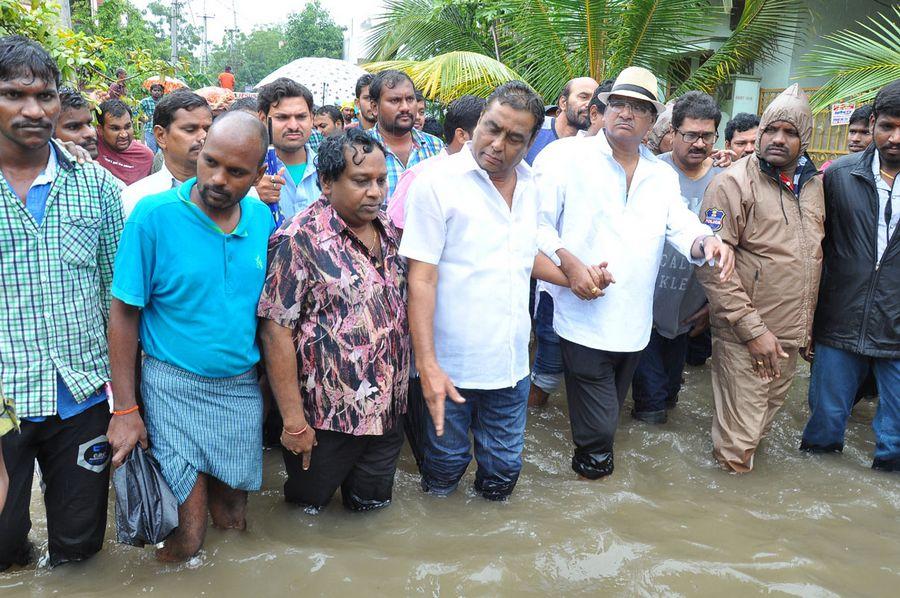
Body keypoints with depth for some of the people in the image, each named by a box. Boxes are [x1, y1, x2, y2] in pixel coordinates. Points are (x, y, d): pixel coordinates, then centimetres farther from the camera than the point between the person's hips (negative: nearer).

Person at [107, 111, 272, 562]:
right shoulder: (153, 215, -14)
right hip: (174, 388, -4)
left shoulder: (262, 217, -1)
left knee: (233, 521, 16)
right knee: (184, 542, 2)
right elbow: (124, 312, -9)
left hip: (242, 387, 4)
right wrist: (124, 410, -11)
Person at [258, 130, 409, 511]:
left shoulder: (390, 230, 4)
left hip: (390, 410, 5)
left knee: (373, 508, 19)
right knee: (308, 507, 16)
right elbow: (276, 331, -17)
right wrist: (293, 420, -18)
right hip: (328, 419, -5)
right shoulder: (302, 239, -16)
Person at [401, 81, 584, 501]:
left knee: (503, 466, 17)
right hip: (452, 364, -5)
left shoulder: (528, 186, 6)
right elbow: (421, 278, -16)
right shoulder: (437, 182, -13)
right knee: (446, 461, 14)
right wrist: (427, 365, -21)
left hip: (512, 360, 5)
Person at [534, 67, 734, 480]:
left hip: (634, 324, 6)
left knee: (609, 414, 22)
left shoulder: (662, 176, 14)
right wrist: (568, 263, -22)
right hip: (585, 318, -6)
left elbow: (683, 228, 5)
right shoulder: (567, 156, -3)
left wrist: (706, 242, -18)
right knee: (597, 427, -4)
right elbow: (537, 222, -8)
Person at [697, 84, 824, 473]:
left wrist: (806, 325, 17)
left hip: (792, 336, 7)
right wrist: (753, 329, -20)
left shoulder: (813, 183, 9)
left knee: (767, 414, 21)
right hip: (745, 337, -6)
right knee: (738, 437, 1)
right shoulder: (734, 183, -12)